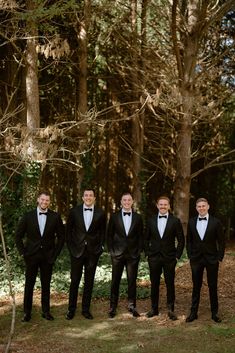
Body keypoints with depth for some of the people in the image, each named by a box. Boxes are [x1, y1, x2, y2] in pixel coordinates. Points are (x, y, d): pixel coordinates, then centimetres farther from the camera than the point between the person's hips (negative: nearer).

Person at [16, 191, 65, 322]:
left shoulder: (55, 217, -1)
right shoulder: (28, 216, -2)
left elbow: (61, 236, 5)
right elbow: (18, 235, 5)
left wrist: (55, 253, 0)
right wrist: (23, 252, -2)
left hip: (48, 256, 0)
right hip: (32, 256, 0)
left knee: (46, 285, 8)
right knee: (29, 285, 4)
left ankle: (46, 311, 20)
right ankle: (27, 312, 14)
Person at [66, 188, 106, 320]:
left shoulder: (100, 213, 0)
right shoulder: (74, 211, -1)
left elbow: (102, 232, 8)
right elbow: (69, 230, 6)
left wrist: (100, 247, 2)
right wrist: (70, 247, 2)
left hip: (93, 252, 1)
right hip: (77, 251, 0)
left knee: (89, 281, 7)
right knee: (75, 281, 4)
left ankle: (86, 309, 18)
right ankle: (71, 309, 16)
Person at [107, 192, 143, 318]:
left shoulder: (138, 217, 5)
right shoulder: (114, 217, 2)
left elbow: (140, 236, 8)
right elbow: (109, 235, 5)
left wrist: (139, 251, 1)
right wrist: (111, 250, -1)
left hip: (133, 254, 1)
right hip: (117, 253, -1)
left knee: (132, 281, 5)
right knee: (115, 281, 4)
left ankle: (132, 306, 17)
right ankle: (113, 307, 13)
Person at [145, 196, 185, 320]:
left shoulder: (175, 221, -2)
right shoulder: (151, 221, 5)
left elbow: (181, 240, 1)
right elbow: (146, 239, 12)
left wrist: (177, 256, -4)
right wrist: (147, 253, 5)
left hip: (169, 258, -2)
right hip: (154, 257, 2)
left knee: (170, 284, 3)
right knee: (154, 284, 8)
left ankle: (171, 309, 13)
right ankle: (154, 308, 19)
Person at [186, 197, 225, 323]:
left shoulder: (216, 222, -5)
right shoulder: (191, 222, 3)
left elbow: (221, 241, -1)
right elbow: (188, 240, 10)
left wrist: (219, 257, -6)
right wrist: (190, 255, 3)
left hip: (212, 259, -2)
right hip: (196, 259, 2)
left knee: (213, 287, 6)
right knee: (196, 286, 8)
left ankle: (214, 313, 19)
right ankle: (193, 312, 16)